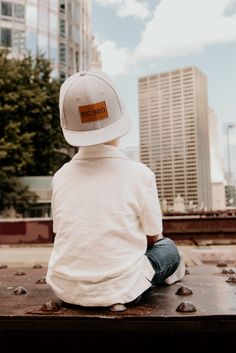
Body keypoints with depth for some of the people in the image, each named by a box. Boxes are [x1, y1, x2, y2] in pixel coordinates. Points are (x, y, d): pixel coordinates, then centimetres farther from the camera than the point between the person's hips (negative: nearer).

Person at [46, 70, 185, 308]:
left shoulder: (61, 176, -4)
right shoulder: (139, 174, -13)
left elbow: (60, 232, 8)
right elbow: (153, 237, -2)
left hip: (65, 290, 3)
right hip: (119, 291, -2)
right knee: (168, 248, 24)